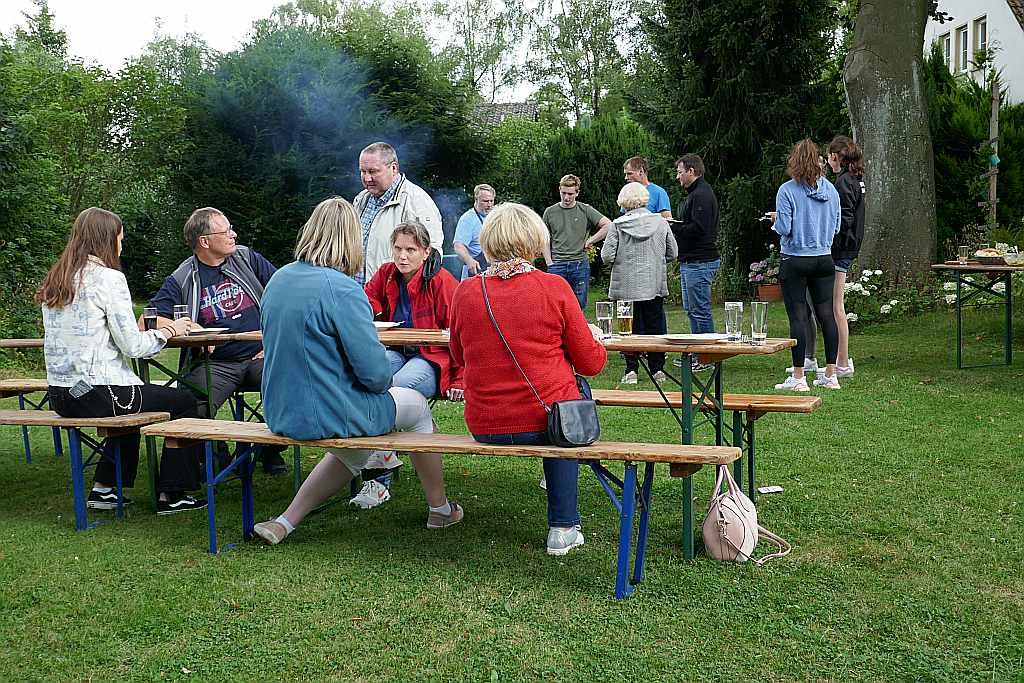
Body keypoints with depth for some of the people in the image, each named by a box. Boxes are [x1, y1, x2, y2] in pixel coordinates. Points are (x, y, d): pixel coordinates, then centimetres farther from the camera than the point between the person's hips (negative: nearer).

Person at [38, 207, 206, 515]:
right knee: (185, 402, 7)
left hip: (60, 395, 9)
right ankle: (170, 494, 11)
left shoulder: (54, 281, 11)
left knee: (133, 397, 35)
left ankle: (104, 489, 34)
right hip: (96, 394, -9)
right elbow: (132, 346, -15)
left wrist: (155, 328, 17)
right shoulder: (109, 278, -14)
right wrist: (167, 331, 2)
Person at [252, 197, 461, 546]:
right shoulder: (342, 289, -22)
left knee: (352, 452, 32)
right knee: (416, 404, 17)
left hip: (280, 414, 7)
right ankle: (440, 509, 33)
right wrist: (382, 382, 2)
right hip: (329, 416, -7)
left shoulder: (279, 279, 3)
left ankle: (285, 522, 23)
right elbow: (375, 372, -22)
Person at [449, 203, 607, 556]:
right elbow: (590, 363, -3)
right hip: (546, 423, -3)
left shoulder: (465, 292, -3)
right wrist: (595, 338, 19)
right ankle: (563, 528, 30)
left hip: (483, 427, 3)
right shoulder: (555, 287, -10)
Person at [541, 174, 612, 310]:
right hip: (557, 265, 1)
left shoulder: (585, 210, 3)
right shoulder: (550, 212, 7)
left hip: (580, 264, 0)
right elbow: (545, 241, 11)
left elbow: (608, 225, -3)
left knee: (579, 307, 6)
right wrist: (549, 263, 0)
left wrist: (589, 241, -6)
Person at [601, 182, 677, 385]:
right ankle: (657, 370, 14)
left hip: (627, 286, -2)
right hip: (655, 285, 2)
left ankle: (631, 370, 4)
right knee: (655, 325, 11)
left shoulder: (617, 225, -10)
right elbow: (672, 253, 4)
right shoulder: (661, 222, -2)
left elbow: (607, 256, -10)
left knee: (630, 327, 6)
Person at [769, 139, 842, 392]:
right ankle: (830, 375, 13)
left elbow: (784, 229, -14)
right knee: (826, 314, 8)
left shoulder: (787, 190, -11)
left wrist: (775, 219, 7)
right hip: (824, 259, 4)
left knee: (798, 317, -1)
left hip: (795, 261, -4)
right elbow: (836, 227, 8)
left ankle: (798, 378, 2)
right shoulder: (830, 189, 3)